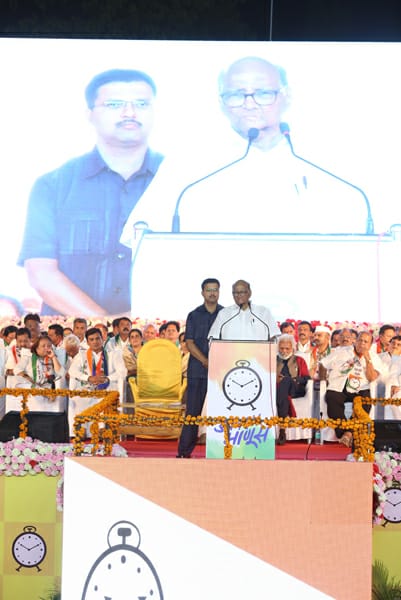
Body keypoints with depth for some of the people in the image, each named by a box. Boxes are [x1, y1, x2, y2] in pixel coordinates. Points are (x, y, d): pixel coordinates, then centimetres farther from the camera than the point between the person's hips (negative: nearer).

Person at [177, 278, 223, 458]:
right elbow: (189, 343, 1)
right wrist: (205, 361, -13)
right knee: (193, 409, -1)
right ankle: (184, 450, 4)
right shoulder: (194, 315, 7)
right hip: (198, 370, -1)